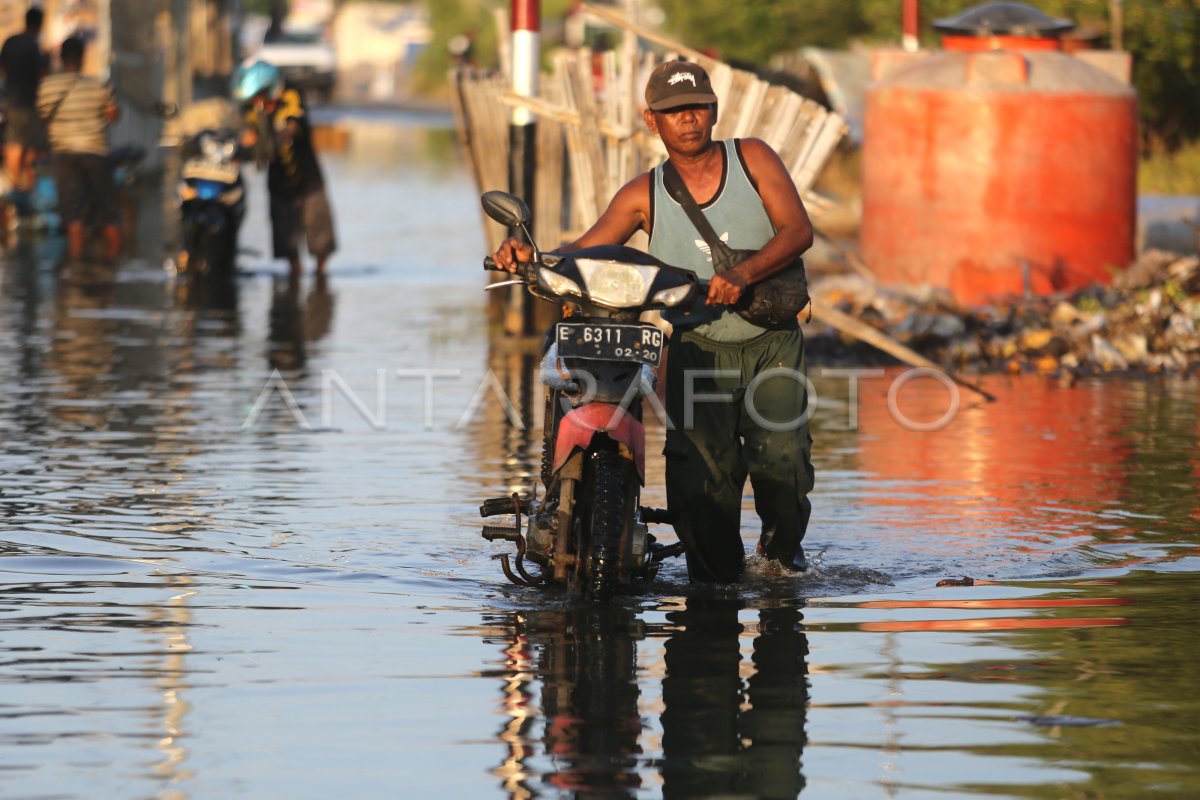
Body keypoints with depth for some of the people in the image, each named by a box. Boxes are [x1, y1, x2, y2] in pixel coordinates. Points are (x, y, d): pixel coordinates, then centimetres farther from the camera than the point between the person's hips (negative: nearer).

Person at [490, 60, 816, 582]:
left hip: (772, 340, -1)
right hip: (698, 346, 1)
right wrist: (531, 258, -25)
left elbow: (798, 230, -10)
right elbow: (583, 253, -3)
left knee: (781, 456, -14)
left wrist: (743, 275, -27)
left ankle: (783, 544, 16)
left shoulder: (752, 158, 1)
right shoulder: (645, 195, 3)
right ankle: (717, 574, 7)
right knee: (699, 468, -14)